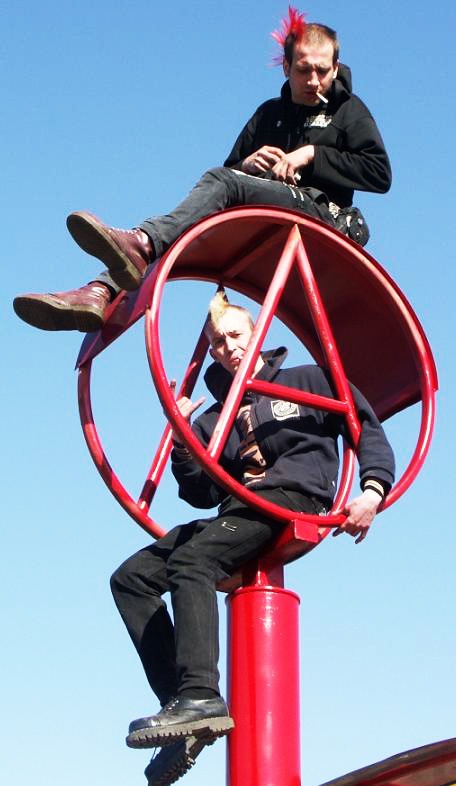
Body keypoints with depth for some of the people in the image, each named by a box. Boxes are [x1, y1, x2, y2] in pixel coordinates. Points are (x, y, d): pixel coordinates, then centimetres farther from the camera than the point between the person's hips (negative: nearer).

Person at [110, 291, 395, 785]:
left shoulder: (307, 382, 16)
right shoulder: (214, 419, 26)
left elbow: (367, 429, 7)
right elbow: (201, 495, 15)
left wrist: (373, 489, -11)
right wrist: (180, 441, -1)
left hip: (294, 494, -7)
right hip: (237, 512, 7)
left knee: (191, 560, -33)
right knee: (132, 578, -9)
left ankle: (200, 696, -46)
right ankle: (186, 707, -22)